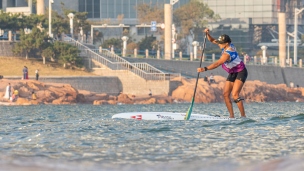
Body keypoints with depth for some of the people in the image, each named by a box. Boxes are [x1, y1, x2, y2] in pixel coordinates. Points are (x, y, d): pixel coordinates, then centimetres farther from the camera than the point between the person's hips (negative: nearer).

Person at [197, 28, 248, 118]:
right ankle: (231, 115, 0)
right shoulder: (228, 45, -3)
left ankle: (243, 116, -22)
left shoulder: (227, 53, -30)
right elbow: (212, 40, 9)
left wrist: (205, 69, -46)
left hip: (240, 72, -10)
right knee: (225, 94, 1)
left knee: (235, 95, -22)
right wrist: (208, 34, -8)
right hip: (232, 73, 10)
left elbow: (217, 64, -39)